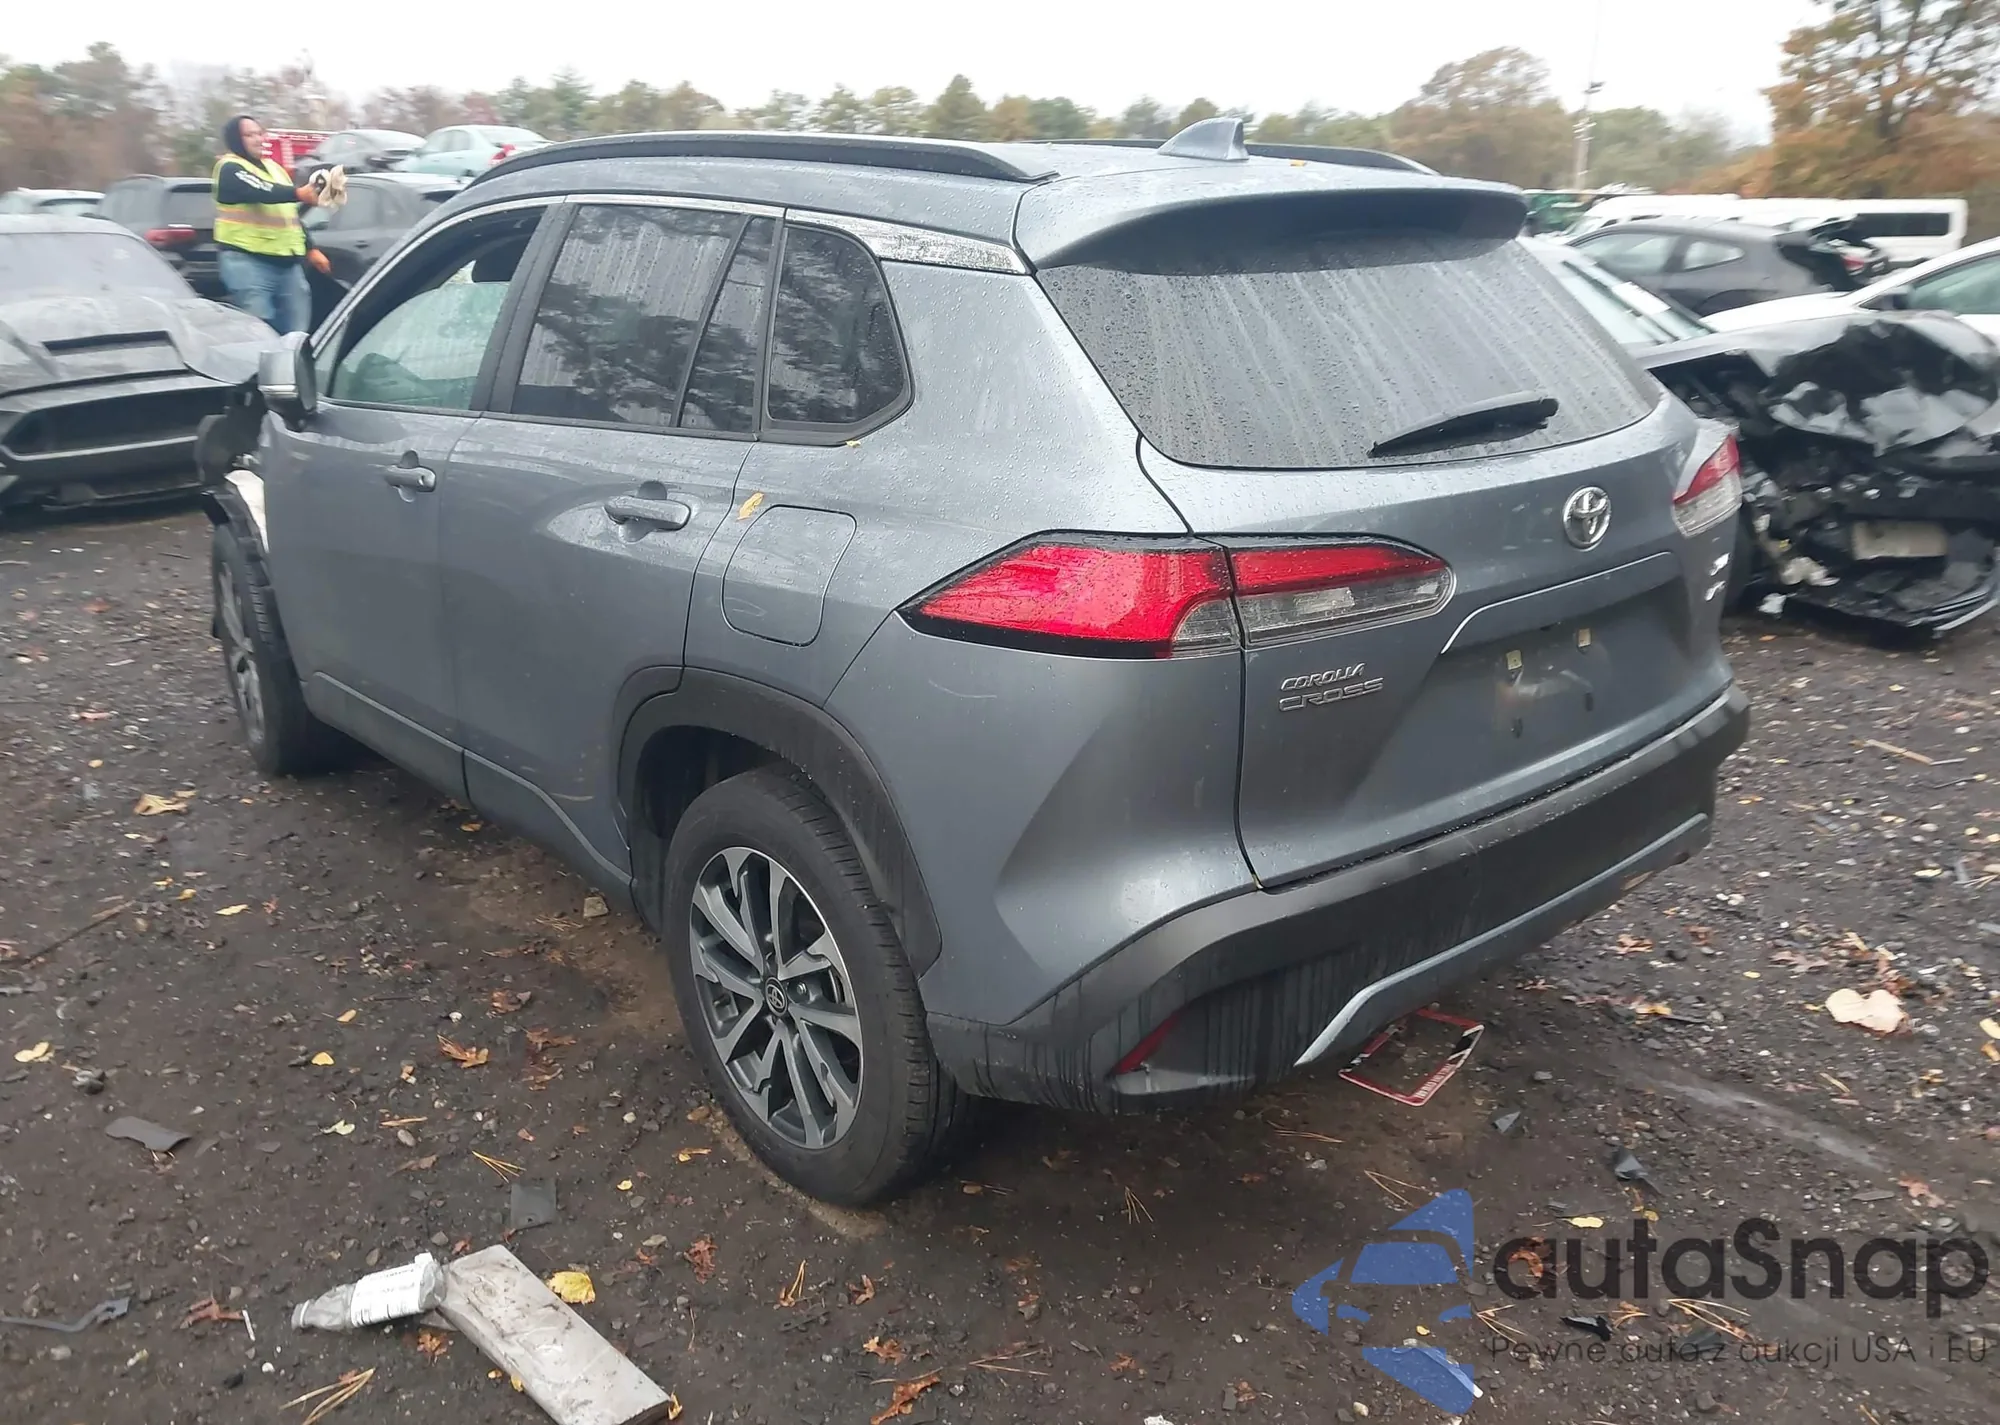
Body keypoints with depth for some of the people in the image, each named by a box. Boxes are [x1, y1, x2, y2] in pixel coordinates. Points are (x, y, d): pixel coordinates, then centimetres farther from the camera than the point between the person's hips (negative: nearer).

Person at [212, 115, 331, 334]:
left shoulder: (273, 167, 20)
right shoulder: (230, 169, -6)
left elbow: (292, 214, 25)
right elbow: (261, 191, -26)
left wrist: (310, 249, 19)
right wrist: (299, 193, -41)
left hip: (287, 262, 7)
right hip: (247, 261, -7)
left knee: (296, 334, 5)